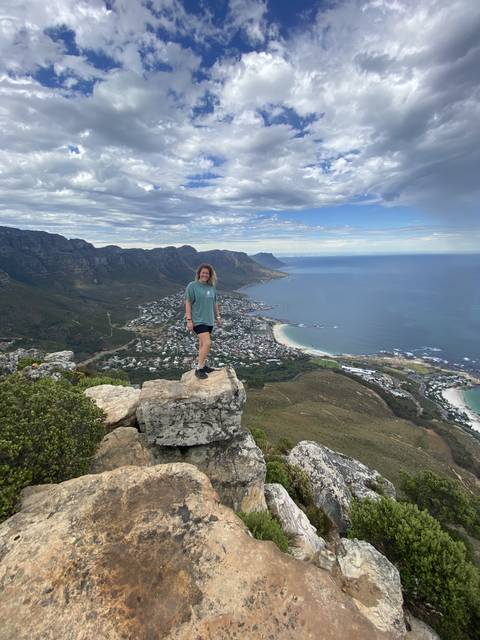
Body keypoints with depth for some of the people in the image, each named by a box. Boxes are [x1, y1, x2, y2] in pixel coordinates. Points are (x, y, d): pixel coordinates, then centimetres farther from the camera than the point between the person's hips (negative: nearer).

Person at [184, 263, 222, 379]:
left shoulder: (212, 287, 9)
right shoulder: (192, 286, -7)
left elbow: (214, 303, 18)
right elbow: (188, 303, -8)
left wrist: (218, 317, 18)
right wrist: (189, 319, -13)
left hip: (209, 320, 6)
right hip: (198, 320, -6)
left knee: (203, 344, 15)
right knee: (207, 343, -17)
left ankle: (203, 365, 27)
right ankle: (199, 368, -5)